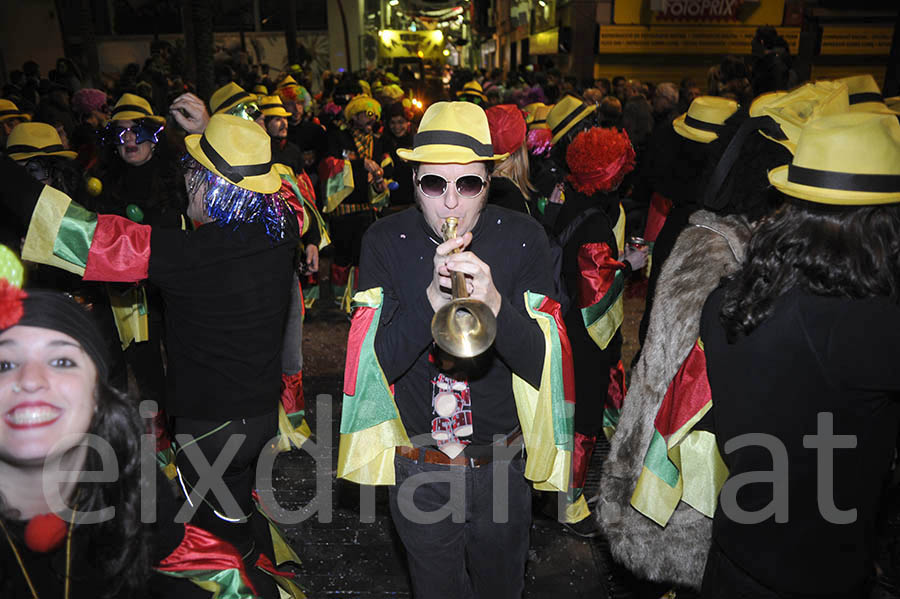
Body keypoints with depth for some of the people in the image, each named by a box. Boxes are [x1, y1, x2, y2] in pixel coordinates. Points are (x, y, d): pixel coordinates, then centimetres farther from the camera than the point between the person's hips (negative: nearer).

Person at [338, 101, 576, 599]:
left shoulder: (522, 237, -12)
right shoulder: (386, 241, -11)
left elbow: (542, 364, -15)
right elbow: (379, 362, -17)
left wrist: (496, 304, -34)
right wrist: (433, 297, -33)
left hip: (503, 464, 1)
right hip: (418, 470, 0)